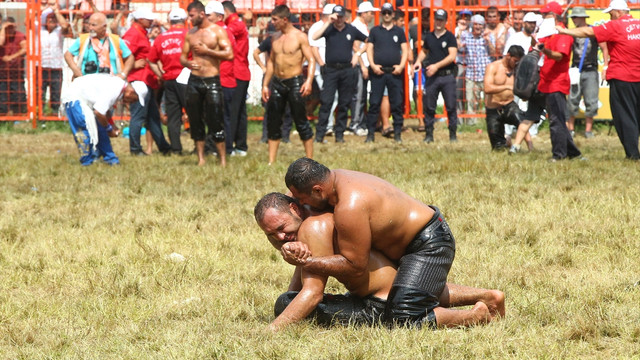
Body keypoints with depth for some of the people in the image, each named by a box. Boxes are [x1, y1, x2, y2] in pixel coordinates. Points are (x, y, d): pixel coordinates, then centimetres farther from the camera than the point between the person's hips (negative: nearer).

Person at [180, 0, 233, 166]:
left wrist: (207, 51, -12)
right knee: (196, 122, 5)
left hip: (212, 80, -5)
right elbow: (183, 56, 15)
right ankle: (201, 158, 12)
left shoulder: (217, 31, -3)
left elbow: (229, 54, -11)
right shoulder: (190, 33, 11)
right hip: (194, 81, 5)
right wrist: (187, 63, -8)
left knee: (215, 121, -8)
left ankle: (223, 159, -2)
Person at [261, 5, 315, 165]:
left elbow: (311, 59, -12)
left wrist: (309, 81, -25)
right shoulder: (275, 38, 11)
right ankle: (271, 161, 8)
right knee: (273, 122, 4)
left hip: (294, 82, -6)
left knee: (301, 122, -3)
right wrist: (265, 84, 13)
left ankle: (310, 160, 4)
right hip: (277, 82, 6)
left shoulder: (299, 36, -7)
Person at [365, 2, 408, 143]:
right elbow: (369, 49, 8)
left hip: (395, 72, 1)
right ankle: (370, 133, 0)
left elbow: (405, 50, 9)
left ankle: (397, 133, 4)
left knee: (397, 104, 0)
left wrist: (401, 65, -6)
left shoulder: (399, 31, 12)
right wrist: (372, 65, -7)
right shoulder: (375, 31, 11)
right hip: (378, 71, -1)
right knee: (374, 103, -3)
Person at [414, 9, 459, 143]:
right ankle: (429, 134, 10)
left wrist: (436, 65, -19)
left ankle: (453, 134, 7)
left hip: (447, 76, -4)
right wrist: (418, 61, 9)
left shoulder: (450, 37, -1)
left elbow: (452, 56, -11)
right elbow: (424, 51, 29)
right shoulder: (429, 36, 12)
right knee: (429, 106, 3)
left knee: (451, 106, -2)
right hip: (432, 77, 4)